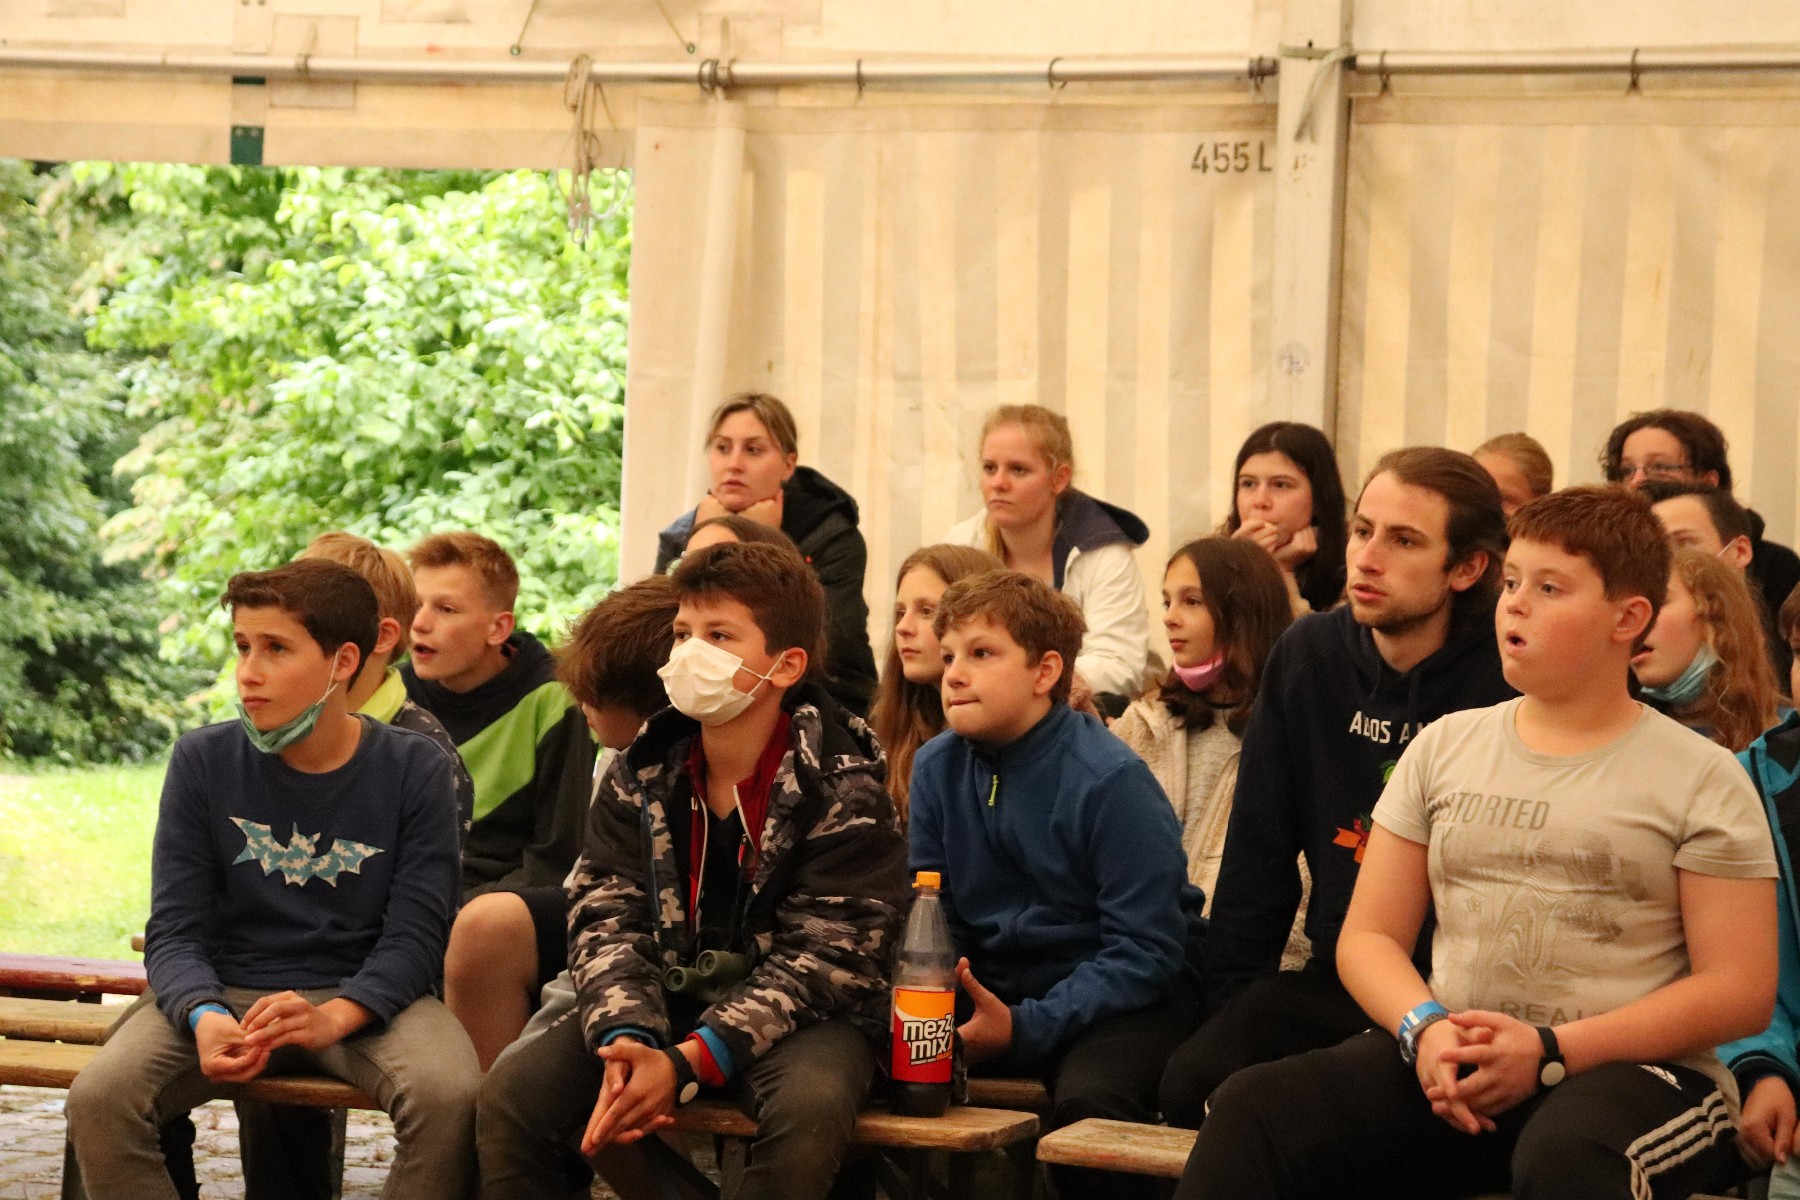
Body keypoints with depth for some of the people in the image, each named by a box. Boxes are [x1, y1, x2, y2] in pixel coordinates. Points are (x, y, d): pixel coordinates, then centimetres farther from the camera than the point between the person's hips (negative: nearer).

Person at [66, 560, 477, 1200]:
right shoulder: (202, 761, -1)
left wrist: (330, 1020, -30)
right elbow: (174, 930, -3)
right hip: (224, 993, 1)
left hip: (365, 998, -1)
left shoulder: (414, 769, -4)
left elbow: (414, 935, -10)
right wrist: (204, 1017, -26)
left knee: (449, 1094, -33)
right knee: (97, 1098, -27)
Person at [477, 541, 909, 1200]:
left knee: (809, 1107, -38)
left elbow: (823, 958, -17)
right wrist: (625, 1042, -25)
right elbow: (605, 921, -2)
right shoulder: (639, 776, 3)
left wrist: (685, 1064, -28)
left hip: (798, 1014, -4)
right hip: (667, 999, 4)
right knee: (513, 1091, -19)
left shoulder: (842, 790, -11)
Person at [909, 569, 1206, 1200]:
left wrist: (1026, 1028, -26)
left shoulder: (1112, 782, -17)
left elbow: (1144, 953, -18)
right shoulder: (937, 768, 1)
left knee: (1086, 1101, -36)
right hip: (993, 984, 5)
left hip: (1117, 994, -5)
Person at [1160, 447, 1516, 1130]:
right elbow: (1258, 855, 14)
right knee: (1194, 1083, -23)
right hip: (1335, 979, 4)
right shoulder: (1307, 658, 9)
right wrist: (1230, 1008, 7)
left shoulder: (1509, 678, -6)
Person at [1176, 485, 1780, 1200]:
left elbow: (1739, 992, -3)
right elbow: (1370, 935, 14)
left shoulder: (1702, 781, 3)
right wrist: (1426, 1028, -10)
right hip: (1452, 1062, 4)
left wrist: (1550, 1052, -14)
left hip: (1630, 1069, -4)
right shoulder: (1445, 746, 15)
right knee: (1252, 1111, -25)